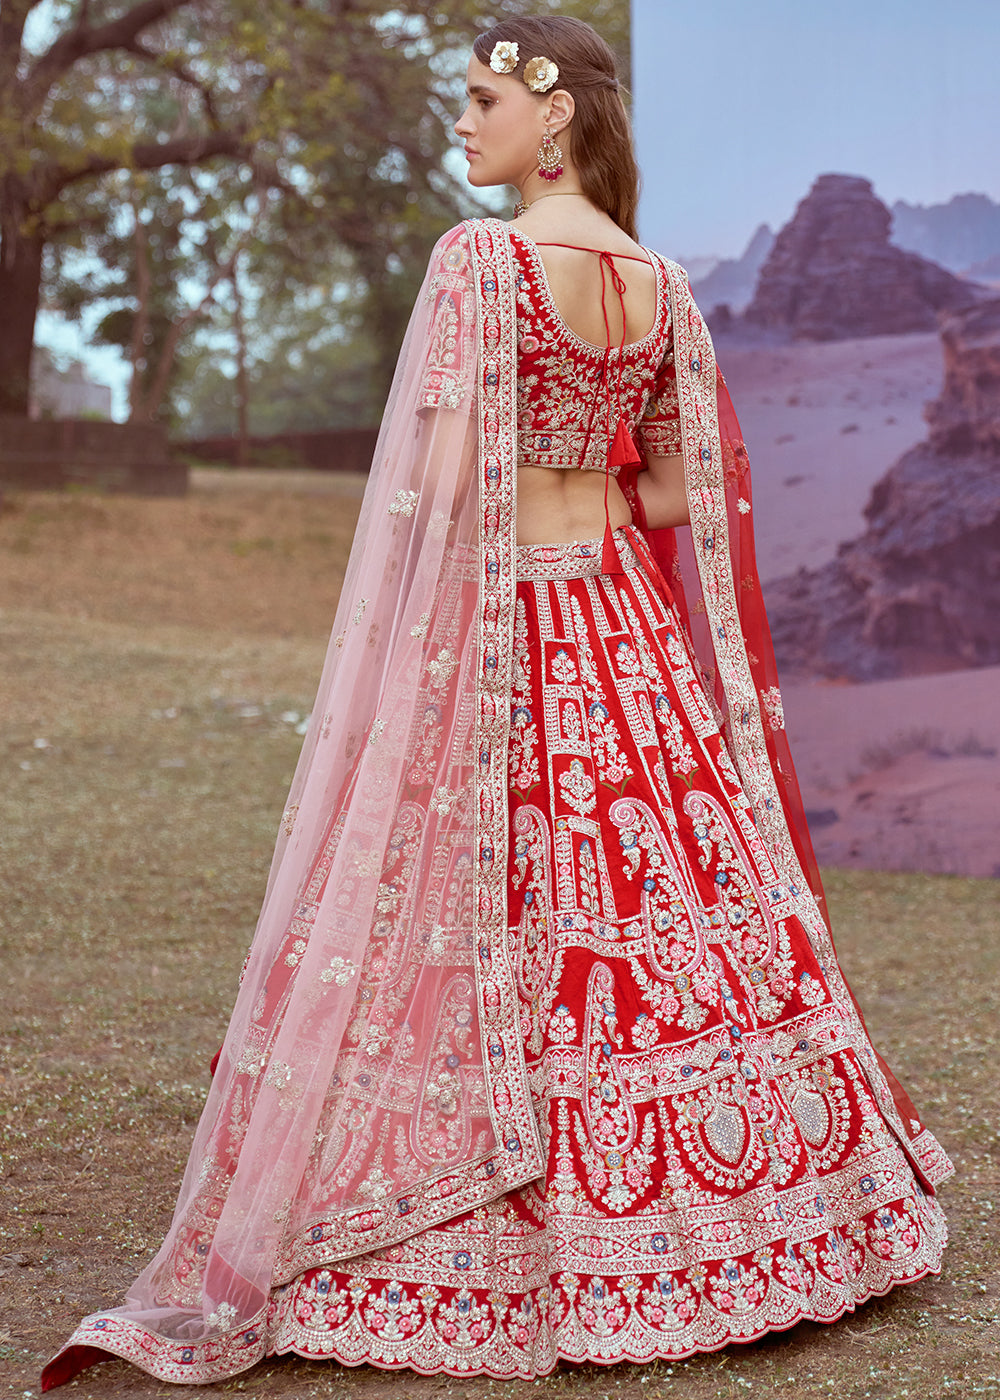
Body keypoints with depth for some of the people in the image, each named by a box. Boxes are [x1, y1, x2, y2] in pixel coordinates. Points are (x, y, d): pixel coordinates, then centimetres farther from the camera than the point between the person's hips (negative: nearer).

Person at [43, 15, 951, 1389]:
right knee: (664, 907, 13)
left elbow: (442, 476, -19)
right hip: (623, 624, 7)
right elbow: (677, 494, 11)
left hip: (488, 630, -6)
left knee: (461, 927, 0)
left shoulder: (480, 256, -12)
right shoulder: (661, 282, 7)